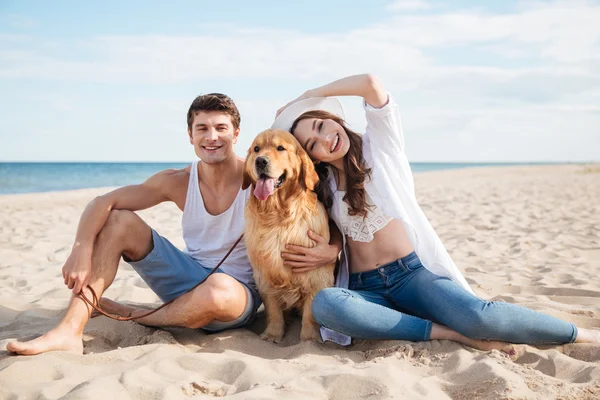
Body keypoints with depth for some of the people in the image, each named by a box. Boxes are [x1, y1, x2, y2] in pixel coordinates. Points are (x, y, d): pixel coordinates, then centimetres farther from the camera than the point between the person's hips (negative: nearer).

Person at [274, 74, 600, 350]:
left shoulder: (379, 144, 2)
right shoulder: (321, 186, 11)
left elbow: (371, 83, -14)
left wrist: (306, 97, -1)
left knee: (480, 316, -31)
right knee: (324, 303, -34)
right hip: (363, 289, 3)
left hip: (411, 274, -2)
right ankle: (452, 333, -24)